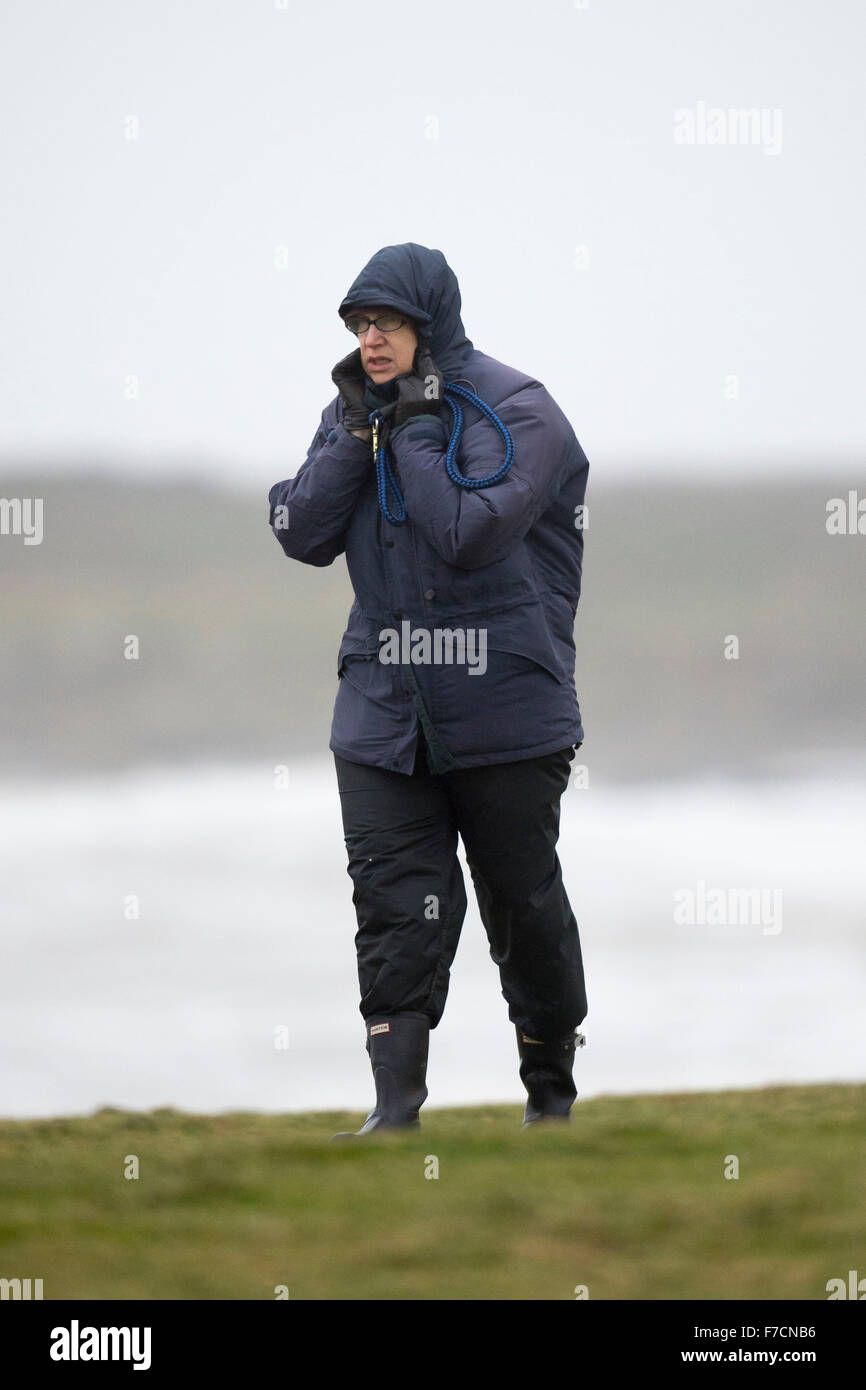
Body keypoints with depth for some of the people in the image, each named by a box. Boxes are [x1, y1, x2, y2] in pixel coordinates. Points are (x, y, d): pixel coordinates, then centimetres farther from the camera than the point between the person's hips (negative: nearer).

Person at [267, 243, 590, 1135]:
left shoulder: (513, 412, -11)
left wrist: (415, 427, -20)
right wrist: (355, 430, -8)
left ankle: (551, 1086, 25)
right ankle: (395, 1103, -6)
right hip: (383, 708, 4)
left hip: (503, 708, -4)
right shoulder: (355, 410, 8)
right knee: (394, 901, -5)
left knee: (522, 901, 8)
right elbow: (304, 536, -1)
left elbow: (468, 534, -23)